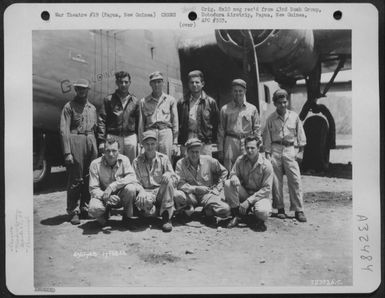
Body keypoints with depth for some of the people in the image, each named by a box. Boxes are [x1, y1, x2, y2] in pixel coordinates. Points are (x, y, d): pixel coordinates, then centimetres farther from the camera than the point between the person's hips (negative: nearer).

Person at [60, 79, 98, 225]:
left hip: (91, 141, 5)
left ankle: (85, 208, 17)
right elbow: (64, 131, -6)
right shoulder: (69, 106, 1)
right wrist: (67, 152, -14)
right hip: (75, 141, -5)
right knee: (75, 178, -3)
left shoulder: (92, 108, 17)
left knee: (89, 178, 6)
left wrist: (98, 145, 11)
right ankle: (74, 211, 4)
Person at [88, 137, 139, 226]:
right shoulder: (95, 164, -12)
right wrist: (105, 196, -34)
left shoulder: (124, 160, -9)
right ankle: (105, 213, 7)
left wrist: (112, 186, -33)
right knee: (94, 209, -33)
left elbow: (132, 178, -22)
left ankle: (127, 216, -4)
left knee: (130, 188, -31)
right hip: (103, 197, -1)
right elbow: (93, 189, -13)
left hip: (120, 197, 1)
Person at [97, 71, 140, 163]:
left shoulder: (135, 101, 11)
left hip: (131, 137, 2)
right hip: (113, 137, -2)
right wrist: (101, 141, -9)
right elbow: (101, 121, 0)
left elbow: (138, 122, 11)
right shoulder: (109, 100, 4)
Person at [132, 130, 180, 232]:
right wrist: (141, 191, -23)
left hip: (161, 191, 1)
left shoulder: (163, 158, 8)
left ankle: (166, 217, -25)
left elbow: (175, 179, 2)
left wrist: (169, 175, -23)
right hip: (146, 192, -1)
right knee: (142, 201, -38)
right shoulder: (137, 161, 8)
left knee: (168, 180, -32)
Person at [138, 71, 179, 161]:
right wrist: (141, 143, 6)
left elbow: (175, 123, 11)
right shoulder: (144, 101, 15)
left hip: (166, 133, 0)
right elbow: (141, 124, 14)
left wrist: (175, 143, 4)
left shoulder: (170, 100, 14)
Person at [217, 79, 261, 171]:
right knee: (229, 172, -4)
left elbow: (257, 129, 11)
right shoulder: (225, 109, 9)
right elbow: (221, 130, 9)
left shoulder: (252, 109, 10)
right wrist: (220, 150, 5)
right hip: (230, 142, 0)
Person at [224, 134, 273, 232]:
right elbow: (233, 173, 4)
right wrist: (234, 178, -24)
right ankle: (236, 215, -9)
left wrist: (248, 201, -23)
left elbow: (266, 189, -16)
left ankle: (258, 219, 5)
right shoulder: (240, 160, -5)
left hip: (261, 195, -3)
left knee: (263, 212, -36)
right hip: (244, 193, 4)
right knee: (228, 183, -24)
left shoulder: (266, 164, -16)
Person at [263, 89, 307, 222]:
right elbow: (267, 138, 5)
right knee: (276, 181, 2)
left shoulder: (294, 116, 5)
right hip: (275, 150, 0)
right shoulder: (271, 119, 3)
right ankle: (280, 208, 14)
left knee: (295, 180, -5)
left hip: (290, 150, 0)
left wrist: (301, 150, 6)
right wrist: (267, 154, 1)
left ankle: (298, 210, 1)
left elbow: (300, 134, 10)